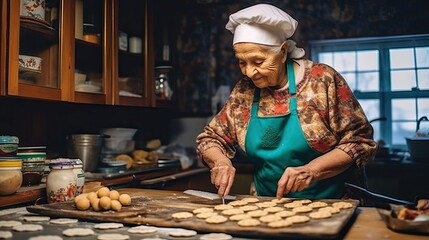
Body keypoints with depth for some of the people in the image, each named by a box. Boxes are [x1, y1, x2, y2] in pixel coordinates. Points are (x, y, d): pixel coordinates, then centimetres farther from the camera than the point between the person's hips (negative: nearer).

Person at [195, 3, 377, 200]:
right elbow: (210, 139, 8)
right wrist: (220, 161, -13)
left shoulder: (322, 80, -10)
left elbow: (359, 141, -8)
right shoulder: (244, 91, 0)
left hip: (328, 205, -3)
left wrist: (311, 170, -21)